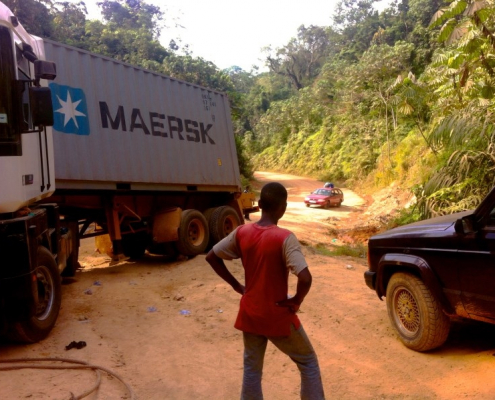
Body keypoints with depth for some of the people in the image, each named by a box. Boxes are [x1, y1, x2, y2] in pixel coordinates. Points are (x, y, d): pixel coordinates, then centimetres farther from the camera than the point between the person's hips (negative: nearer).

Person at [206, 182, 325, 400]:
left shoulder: (241, 232, -6)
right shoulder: (285, 237, -22)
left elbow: (211, 257, 3)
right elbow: (305, 278, -31)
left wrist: (236, 285, 6)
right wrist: (296, 301, -12)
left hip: (250, 313, 4)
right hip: (278, 315, -4)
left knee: (251, 368, 20)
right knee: (307, 361, 18)